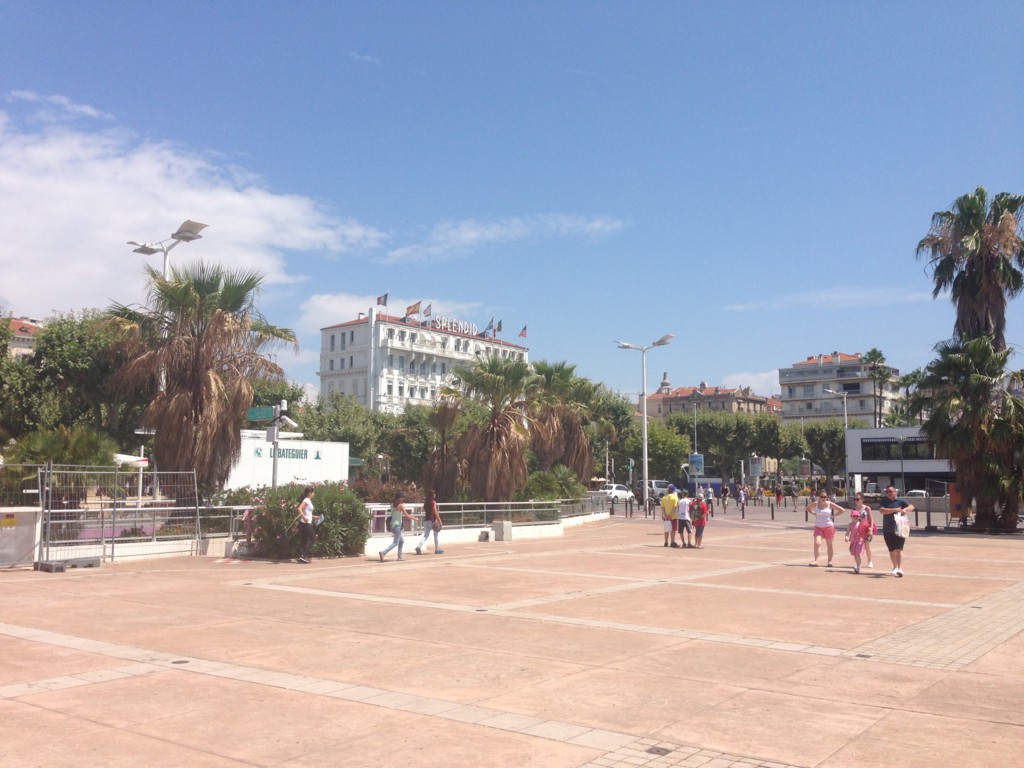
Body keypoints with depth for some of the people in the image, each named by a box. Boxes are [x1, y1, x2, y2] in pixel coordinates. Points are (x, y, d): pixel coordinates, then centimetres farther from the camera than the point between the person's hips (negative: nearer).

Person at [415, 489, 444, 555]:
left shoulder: (425, 502, 11)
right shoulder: (433, 502, -9)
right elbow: (435, 511, -15)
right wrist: (439, 520, -15)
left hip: (426, 520, 5)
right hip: (433, 520, -5)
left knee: (425, 535, 3)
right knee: (436, 535, 10)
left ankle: (419, 546, -18)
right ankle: (437, 549, 16)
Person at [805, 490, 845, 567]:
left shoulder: (830, 504, -6)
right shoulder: (816, 504, 0)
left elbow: (842, 510, -3)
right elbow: (806, 508, 16)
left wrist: (833, 515, -7)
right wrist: (814, 514, 3)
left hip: (829, 526, -1)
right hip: (818, 527, 1)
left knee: (829, 545, 10)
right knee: (817, 543, -16)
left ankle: (830, 562, 22)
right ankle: (816, 561, -18)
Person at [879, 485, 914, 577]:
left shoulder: (901, 501, 0)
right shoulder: (884, 501, 6)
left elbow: (911, 507, -16)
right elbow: (881, 510, -13)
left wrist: (905, 509, -37)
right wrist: (895, 510, -21)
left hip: (899, 529, -3)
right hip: (887, 530, 3)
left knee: (899, 549, -14)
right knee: (892, 550, 13)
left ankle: (900, 569, -20)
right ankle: (895, 567, 31)